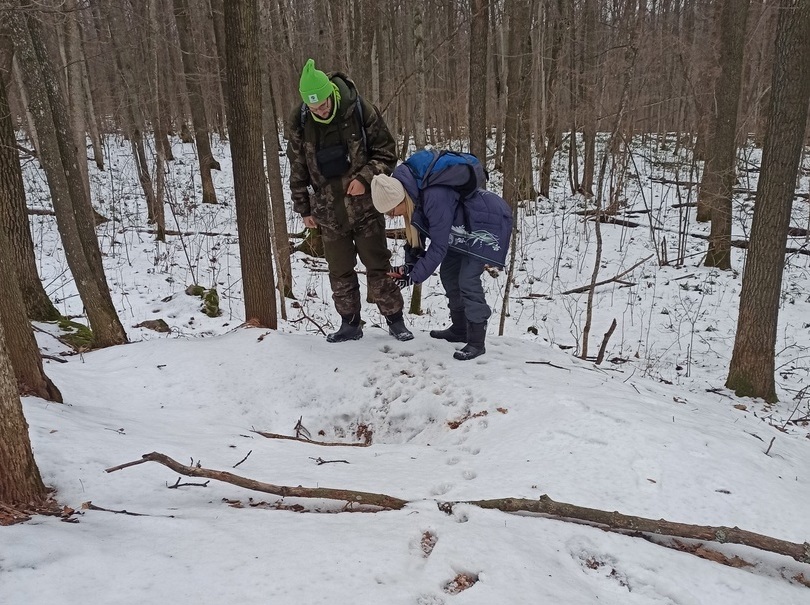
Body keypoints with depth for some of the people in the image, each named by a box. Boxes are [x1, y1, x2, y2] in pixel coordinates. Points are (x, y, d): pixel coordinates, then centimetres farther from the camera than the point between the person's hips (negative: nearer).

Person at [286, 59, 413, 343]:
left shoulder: (361, 110, -13)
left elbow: (386, 152, -4)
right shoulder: (298, 123, -6)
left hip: (365, 206, -2)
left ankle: (395, 320, 18)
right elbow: (298, 170, 6)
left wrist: (364, 178, -19)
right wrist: (304, 208, 7)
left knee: (378, 268, 4)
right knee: (340, 273, 11)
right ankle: (350, 324, 26)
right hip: (329, 211, 3)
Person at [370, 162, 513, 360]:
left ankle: (476, 342, -8)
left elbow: (439, 246, -30)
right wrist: (409, 264, -7)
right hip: (464, 225, 9)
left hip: (488, 221, -9)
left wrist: (414, 277, -24)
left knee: (468, 279, -16)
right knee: (448, 273, 10)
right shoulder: (414, 194, -8)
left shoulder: (435, 198, -36)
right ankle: (460, 329, 24)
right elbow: (417, 232, 4)